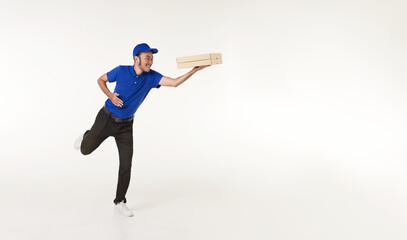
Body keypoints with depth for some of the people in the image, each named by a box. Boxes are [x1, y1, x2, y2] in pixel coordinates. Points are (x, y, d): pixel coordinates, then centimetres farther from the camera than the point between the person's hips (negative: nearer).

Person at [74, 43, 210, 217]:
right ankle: (86, 136, 49)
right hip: (107, 118, -1)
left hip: (126, 125, 1)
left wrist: (194, 70, -35)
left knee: (126, 165, -5)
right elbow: (101, 80, 2)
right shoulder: (121, 71, -14)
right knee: (85, 150, 11)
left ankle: (119, 203, 9)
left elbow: (174, 82, -23)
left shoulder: (151, 77, -11)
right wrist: (110, 95, -16)